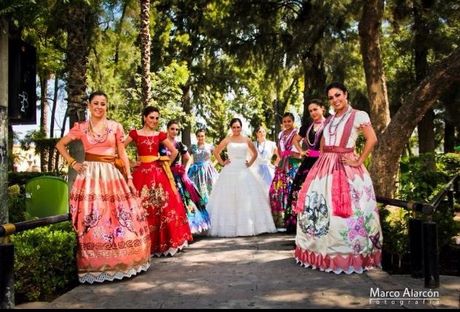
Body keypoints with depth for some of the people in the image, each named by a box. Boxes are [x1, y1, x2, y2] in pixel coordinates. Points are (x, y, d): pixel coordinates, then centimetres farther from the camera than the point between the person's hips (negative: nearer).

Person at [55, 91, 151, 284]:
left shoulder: (115, 127, 7)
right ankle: (93, 265, 5)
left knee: (120, 218, 0)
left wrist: (129, 178, 2)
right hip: (89, 175, -1)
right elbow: (60, 145, 14)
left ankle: (118, 262, 15)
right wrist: (72, 162, 2)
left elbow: (122, 154, 7)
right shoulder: (81, 128, 6)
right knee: (90, 220, -5)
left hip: (111, 175, 1)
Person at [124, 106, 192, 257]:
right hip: (141, 173, -2)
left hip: (158, 173, 2)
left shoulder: (160, 135, 8)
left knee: (164, 205, -3)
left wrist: (166, 164, 11)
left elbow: (174, 151, 15)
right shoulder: (134, 133, 3)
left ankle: (164, 242, 9)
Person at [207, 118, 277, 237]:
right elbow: (216, 152, 8)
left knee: (248, 198, -1)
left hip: (243, 171, 2)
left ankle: (247, 226, 8)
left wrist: (250, 163, 6)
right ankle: (230, 227, 3)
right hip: (230, 171, -2)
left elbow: (255, 153, 19)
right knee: (229, 198, -3)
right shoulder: (227, 140, 3)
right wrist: (222, 163, 0)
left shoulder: (246, 140, 9)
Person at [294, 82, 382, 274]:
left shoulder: (358, 116, -2)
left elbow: (372, 139, -12)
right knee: (317, 208, 6)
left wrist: (359, 161, -14)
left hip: (346, 168, -6)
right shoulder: (329, 120, 17)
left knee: (346, 211, -7)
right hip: (324, 168, 7)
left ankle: (348, 256, 5)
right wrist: (322, 161, 11)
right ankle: (324, 253, 18)